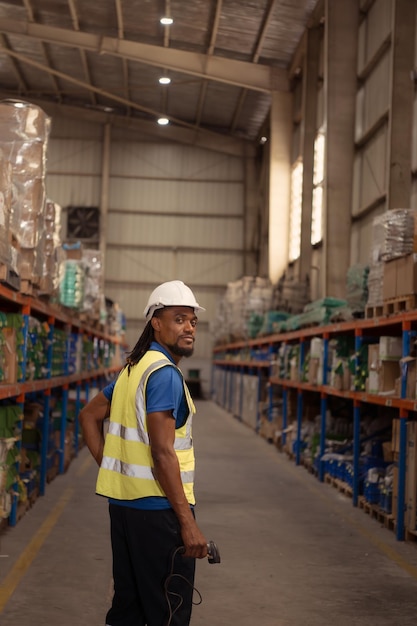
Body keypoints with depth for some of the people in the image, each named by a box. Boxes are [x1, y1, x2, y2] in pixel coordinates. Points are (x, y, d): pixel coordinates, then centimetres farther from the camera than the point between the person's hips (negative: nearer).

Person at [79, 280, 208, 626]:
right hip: (157, 509, -9)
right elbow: (163, 453, -22)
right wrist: (188, 522, -21)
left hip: (124, 503, 9)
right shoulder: (165, 373, -15)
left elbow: (89, 416, 22)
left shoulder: (134, 368, 13)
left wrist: (111, 466, 15)